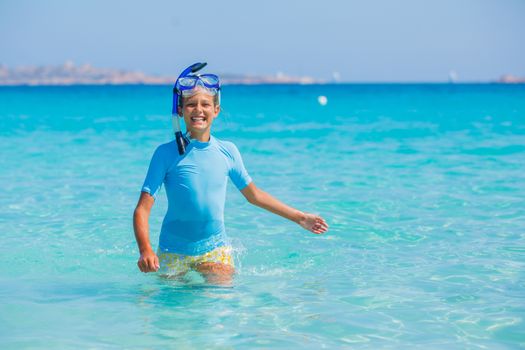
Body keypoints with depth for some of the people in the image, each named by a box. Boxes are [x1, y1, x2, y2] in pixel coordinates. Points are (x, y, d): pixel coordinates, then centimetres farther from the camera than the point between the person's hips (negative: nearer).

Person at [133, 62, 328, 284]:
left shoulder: (227, 151, 1)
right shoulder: (167, 153, -9)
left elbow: (253, 194, 16)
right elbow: (143, 209, -12)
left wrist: (299, 217, 20)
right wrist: (145, 251, -29)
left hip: (214, 249, 2)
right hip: (172, 251, -2)